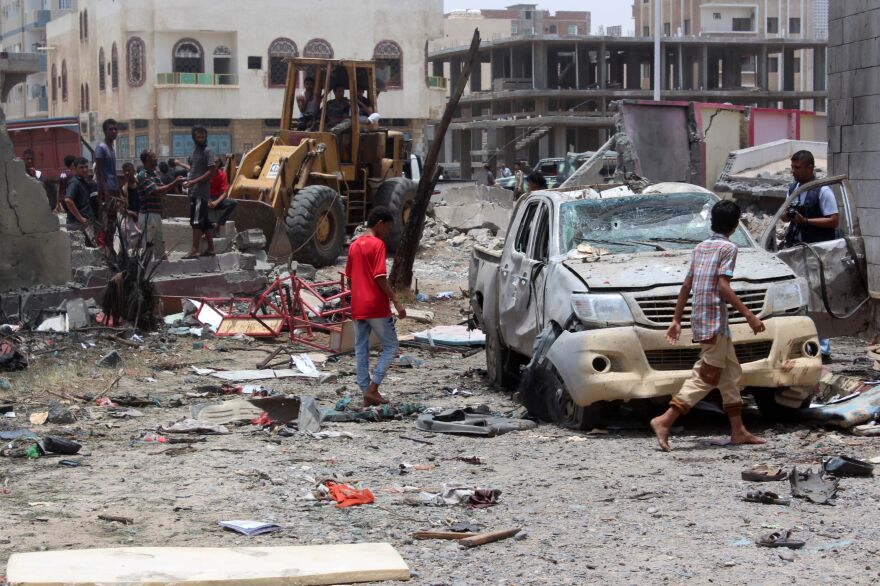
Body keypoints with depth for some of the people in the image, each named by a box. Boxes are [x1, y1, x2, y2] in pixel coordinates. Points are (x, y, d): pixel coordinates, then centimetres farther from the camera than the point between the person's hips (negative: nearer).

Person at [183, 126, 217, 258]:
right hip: (194, 191, 8)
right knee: (205, 222, 11)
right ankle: (210, 248, 16)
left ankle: (194, 250, -12)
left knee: (196, 221, -11)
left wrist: (195, 181, -18)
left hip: (200, 191, -8)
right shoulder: (195, 150, 17)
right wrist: (189, 182, 9)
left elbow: (212, 171, -15)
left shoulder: (207, 151, -8)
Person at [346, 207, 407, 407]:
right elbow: (380, 277, -18)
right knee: (390, 346, 3)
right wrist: (396, 301, -16)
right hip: (376, 307, -7)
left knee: (361, 350, 8)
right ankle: (373, 388, -5)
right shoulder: (377, 244, -10)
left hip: (357, 307, 7)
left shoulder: (354, 246, 13)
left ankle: (366, 392, 9)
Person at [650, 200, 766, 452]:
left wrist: (676, 319, 19)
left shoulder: (700, 247, 15)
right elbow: (723, 287, -17)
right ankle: (665, 421, -17)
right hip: (715, 320, -9)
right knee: (706, 377, -8)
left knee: (731, 372, 14)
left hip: (700, 318, 9)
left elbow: (686, 285, 15)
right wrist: (748, 315, -16)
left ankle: (738, 431, 16)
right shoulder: (728, 247, -8)